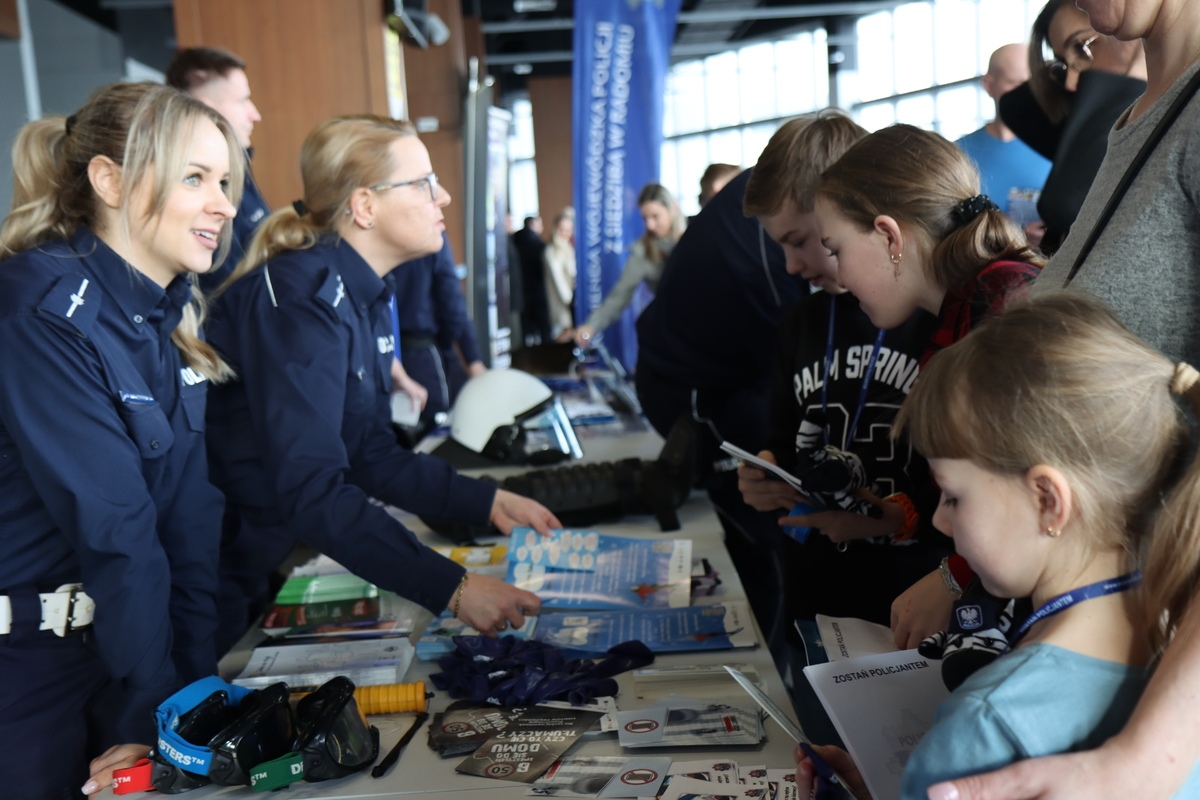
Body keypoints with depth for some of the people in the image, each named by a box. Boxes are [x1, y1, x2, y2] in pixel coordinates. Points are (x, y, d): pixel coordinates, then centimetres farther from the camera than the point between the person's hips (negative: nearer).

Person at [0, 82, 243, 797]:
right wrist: (159, 713, -18)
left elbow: (194, 516, -3)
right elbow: (112, 526, -22)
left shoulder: (171, 316, 2)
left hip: (120, 649, 7)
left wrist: (199, 686, -7)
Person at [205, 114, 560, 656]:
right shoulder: (303, 300, -24)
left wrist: (488, 502, -1)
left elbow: (372, 457, 8)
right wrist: (451, 589, -34)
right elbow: (311, 490, -32)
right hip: (208, 586, -9)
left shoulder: (365, 296, 4)